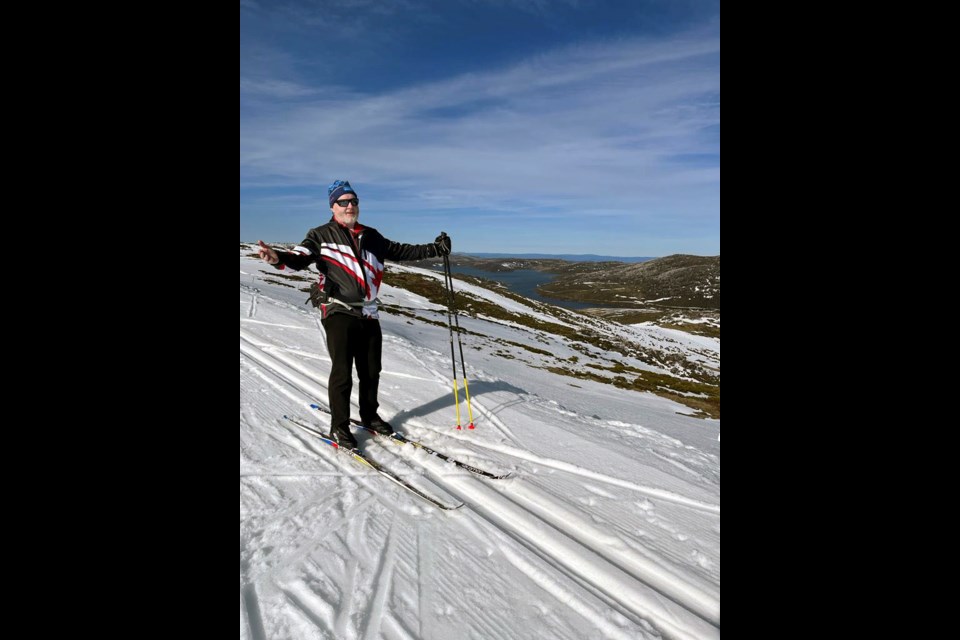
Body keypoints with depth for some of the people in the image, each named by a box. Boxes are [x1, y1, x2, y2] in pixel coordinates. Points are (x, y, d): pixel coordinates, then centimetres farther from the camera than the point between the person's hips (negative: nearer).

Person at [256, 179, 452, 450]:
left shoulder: (371, 236, 16)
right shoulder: (321, 235, 3)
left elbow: (401, 251, 22)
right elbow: (300, 258, -11)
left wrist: (433, 249, 18)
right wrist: (279, 258, -33)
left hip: (368, 313, 5)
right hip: (338, 311, -4)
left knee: (371, 370, 11)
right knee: (342, 371, -5)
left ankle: (369, 415, 30)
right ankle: (339, 427, 9)